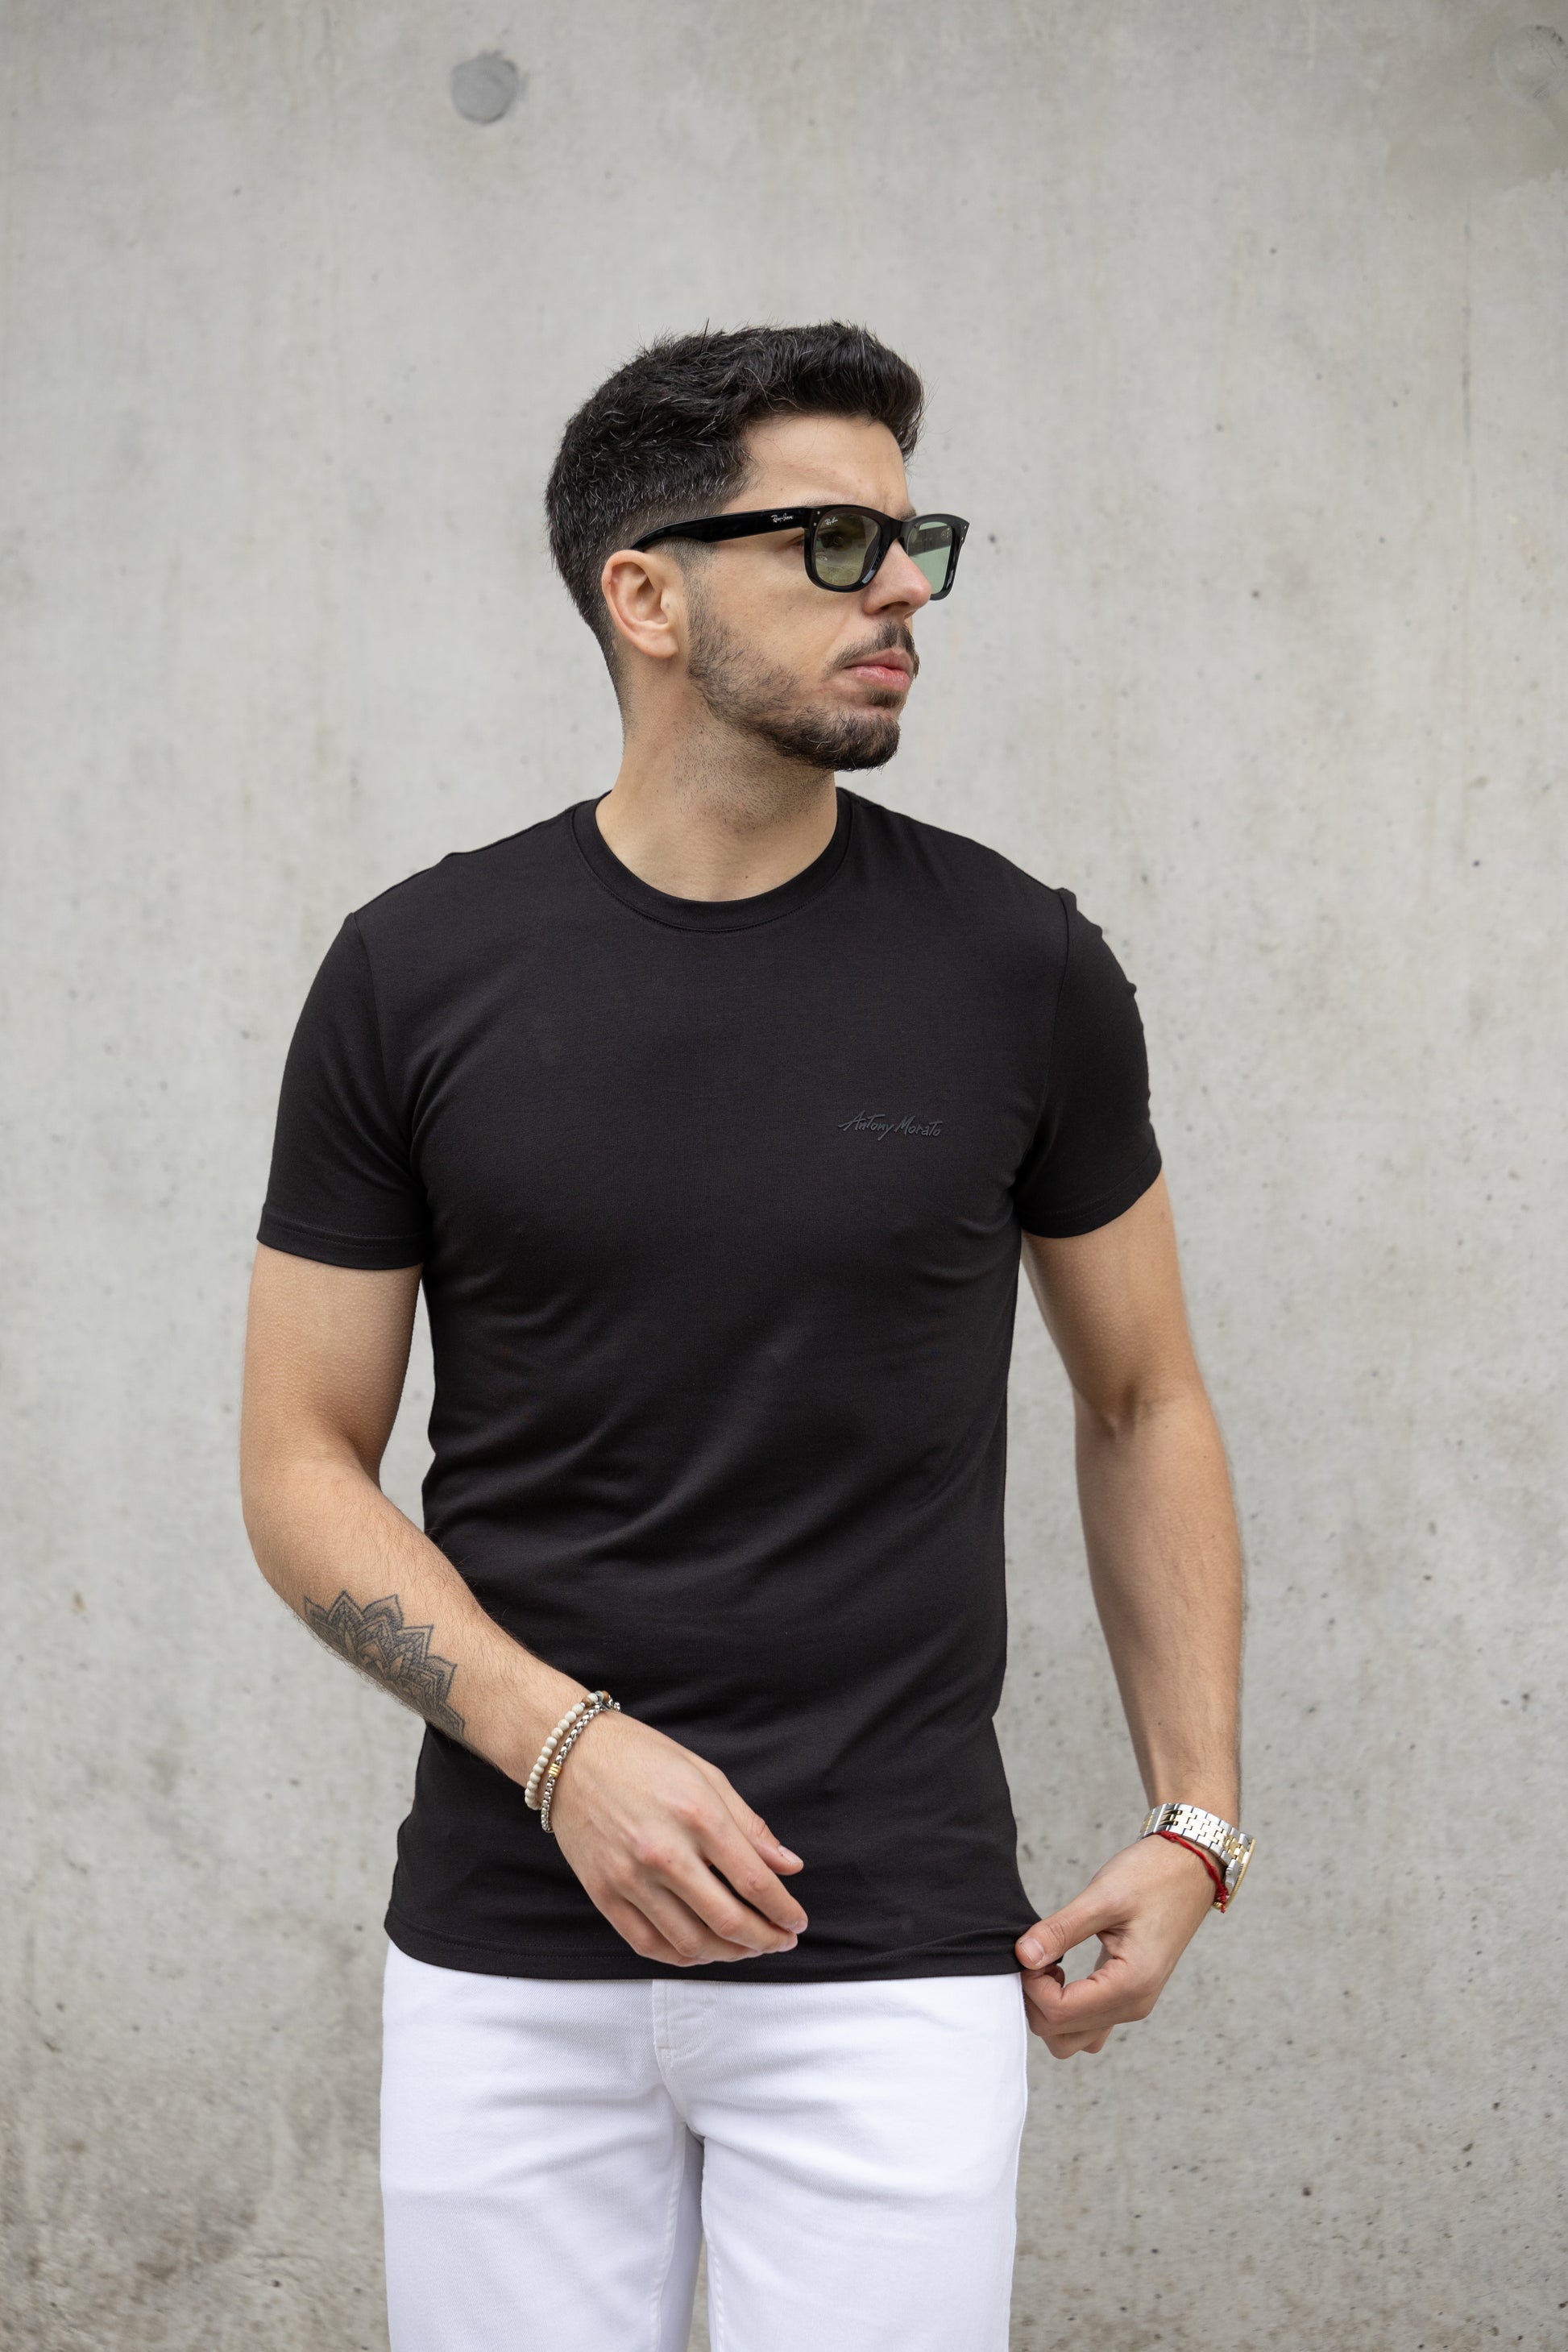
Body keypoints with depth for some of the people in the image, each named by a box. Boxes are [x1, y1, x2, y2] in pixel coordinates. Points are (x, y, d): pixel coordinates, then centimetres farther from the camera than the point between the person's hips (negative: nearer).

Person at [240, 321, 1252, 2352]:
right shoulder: (417, 977, -2)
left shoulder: (1020, 972, -1)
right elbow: (304, 1462, 0)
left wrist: (1195, 1818, 1)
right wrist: (565, 1743, -15)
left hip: (895, 1961, 0)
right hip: (506, 1954, 1)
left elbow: (1141, 1402, 10)